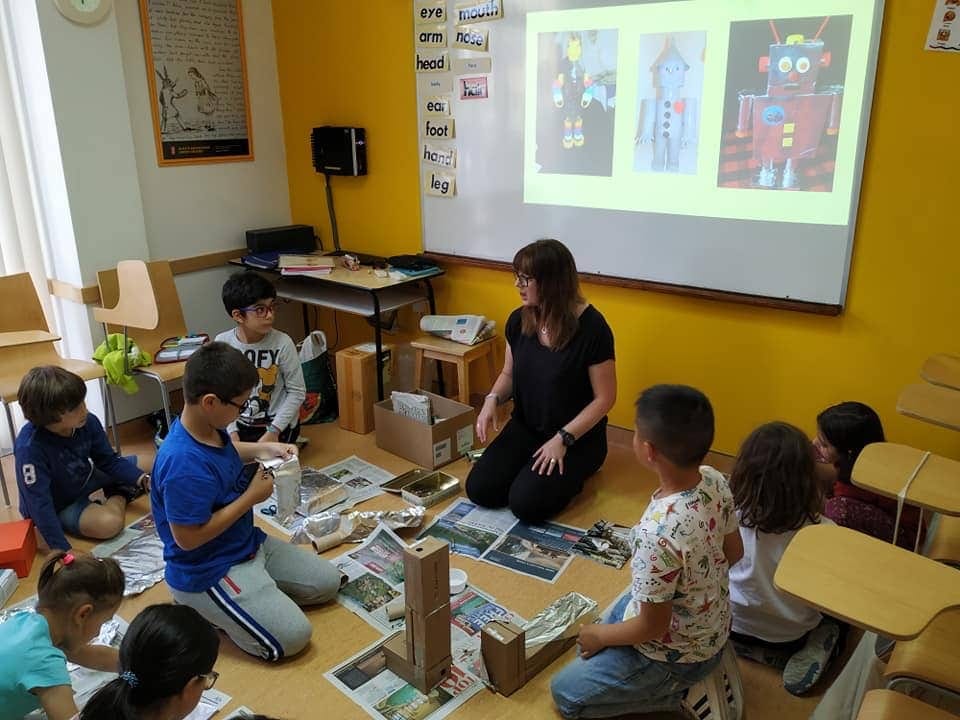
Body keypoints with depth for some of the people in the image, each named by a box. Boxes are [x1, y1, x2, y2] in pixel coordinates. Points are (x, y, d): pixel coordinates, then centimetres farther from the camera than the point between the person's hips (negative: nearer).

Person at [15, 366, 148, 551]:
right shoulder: (30, 448, -37)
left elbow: (109, 460, -5)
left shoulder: (88, 422, -20)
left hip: (83, 478, 6)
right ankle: (118, 498, 0)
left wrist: (144, 479, -22)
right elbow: (39, 504, -35)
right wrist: (63, 550, -37)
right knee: (109, 523, -30)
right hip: (56, 507, -5)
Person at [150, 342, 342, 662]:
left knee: (327, 582, 11)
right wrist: (251, 497, -21)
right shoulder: (184, 466, -33)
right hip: (207, 571, -9)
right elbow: (187, 538, -28)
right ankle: (198, 605, 4)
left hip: (248, 544, 9)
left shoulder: (209, 427, -5)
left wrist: (263, 448, 4)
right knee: (292, 637, -14)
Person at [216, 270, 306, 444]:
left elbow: (297, 391, -10)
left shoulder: (282, 343, -17)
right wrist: (231, 432, -10)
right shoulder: (222, 343, -9)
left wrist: (273, 431, -14)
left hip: (278, 424, -2)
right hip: (238, 423, 3)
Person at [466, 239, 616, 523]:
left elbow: (604, 398, -15)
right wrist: (493, 399, -10)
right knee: (479, 489, -10)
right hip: (525, 427, 5)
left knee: (526, 504, -20)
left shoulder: (591, 327, -21)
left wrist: (563, 439, -22)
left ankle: (572, 473, 9)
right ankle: (532, 467, 15)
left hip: (578, 436, -5)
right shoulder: (518, 320, -4)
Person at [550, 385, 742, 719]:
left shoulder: (658, 533, -41)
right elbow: (734, 553, 1)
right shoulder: (714, 480, -18)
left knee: (565, 692, 11)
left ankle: (676, 692, 6)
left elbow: (652, 627, -26)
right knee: (607, 625, 29)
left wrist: (599, 635, -8)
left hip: (676, 655, -7)